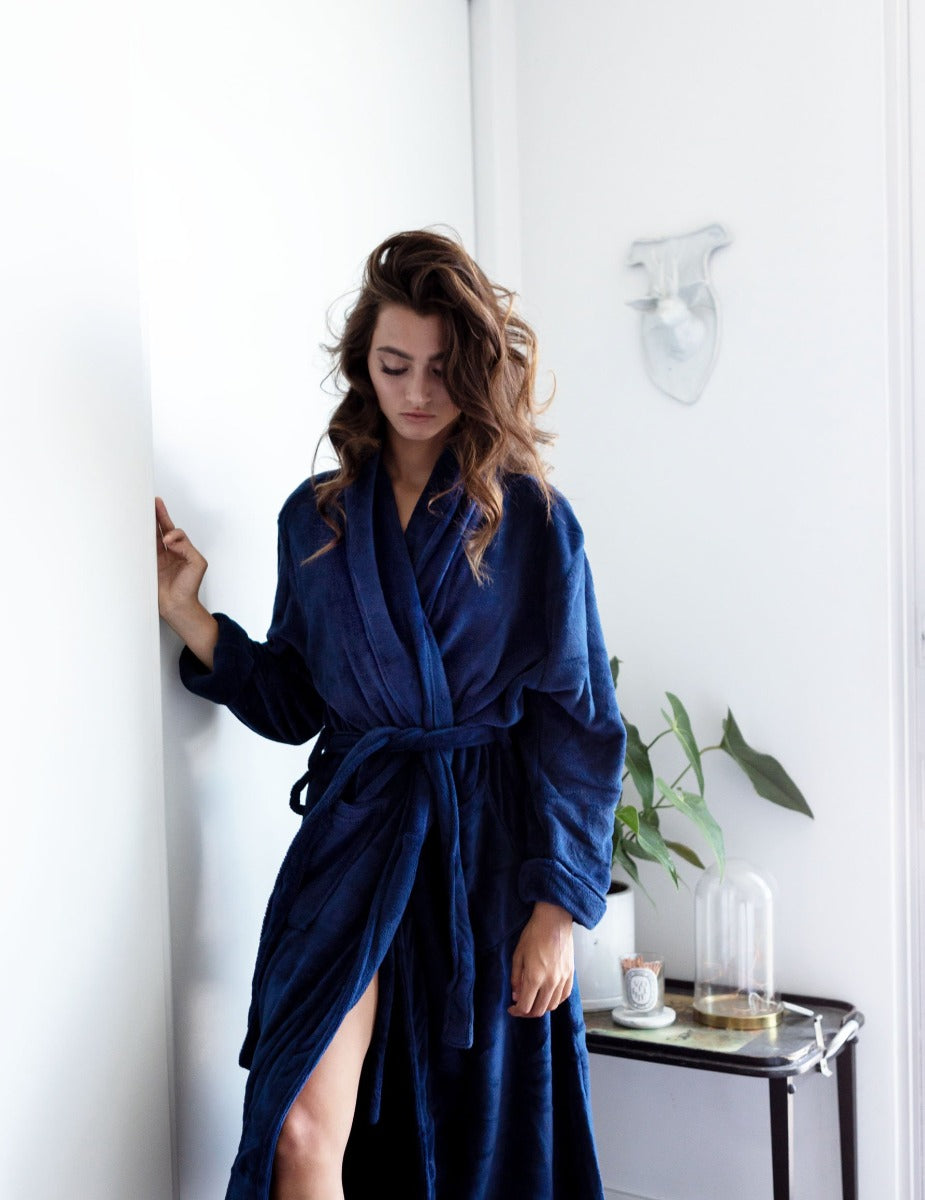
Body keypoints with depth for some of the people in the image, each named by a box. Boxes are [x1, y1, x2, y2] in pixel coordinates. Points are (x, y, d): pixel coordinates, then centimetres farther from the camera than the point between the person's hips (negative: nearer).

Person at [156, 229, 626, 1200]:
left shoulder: (531, 519, -3)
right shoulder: (315, 518, 6)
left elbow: (577, 720, -3)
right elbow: (293, 703, 10)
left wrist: (556, 904, -8)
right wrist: (187, 613, -2)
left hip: (486, 838, -1)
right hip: (351, 828, 2)